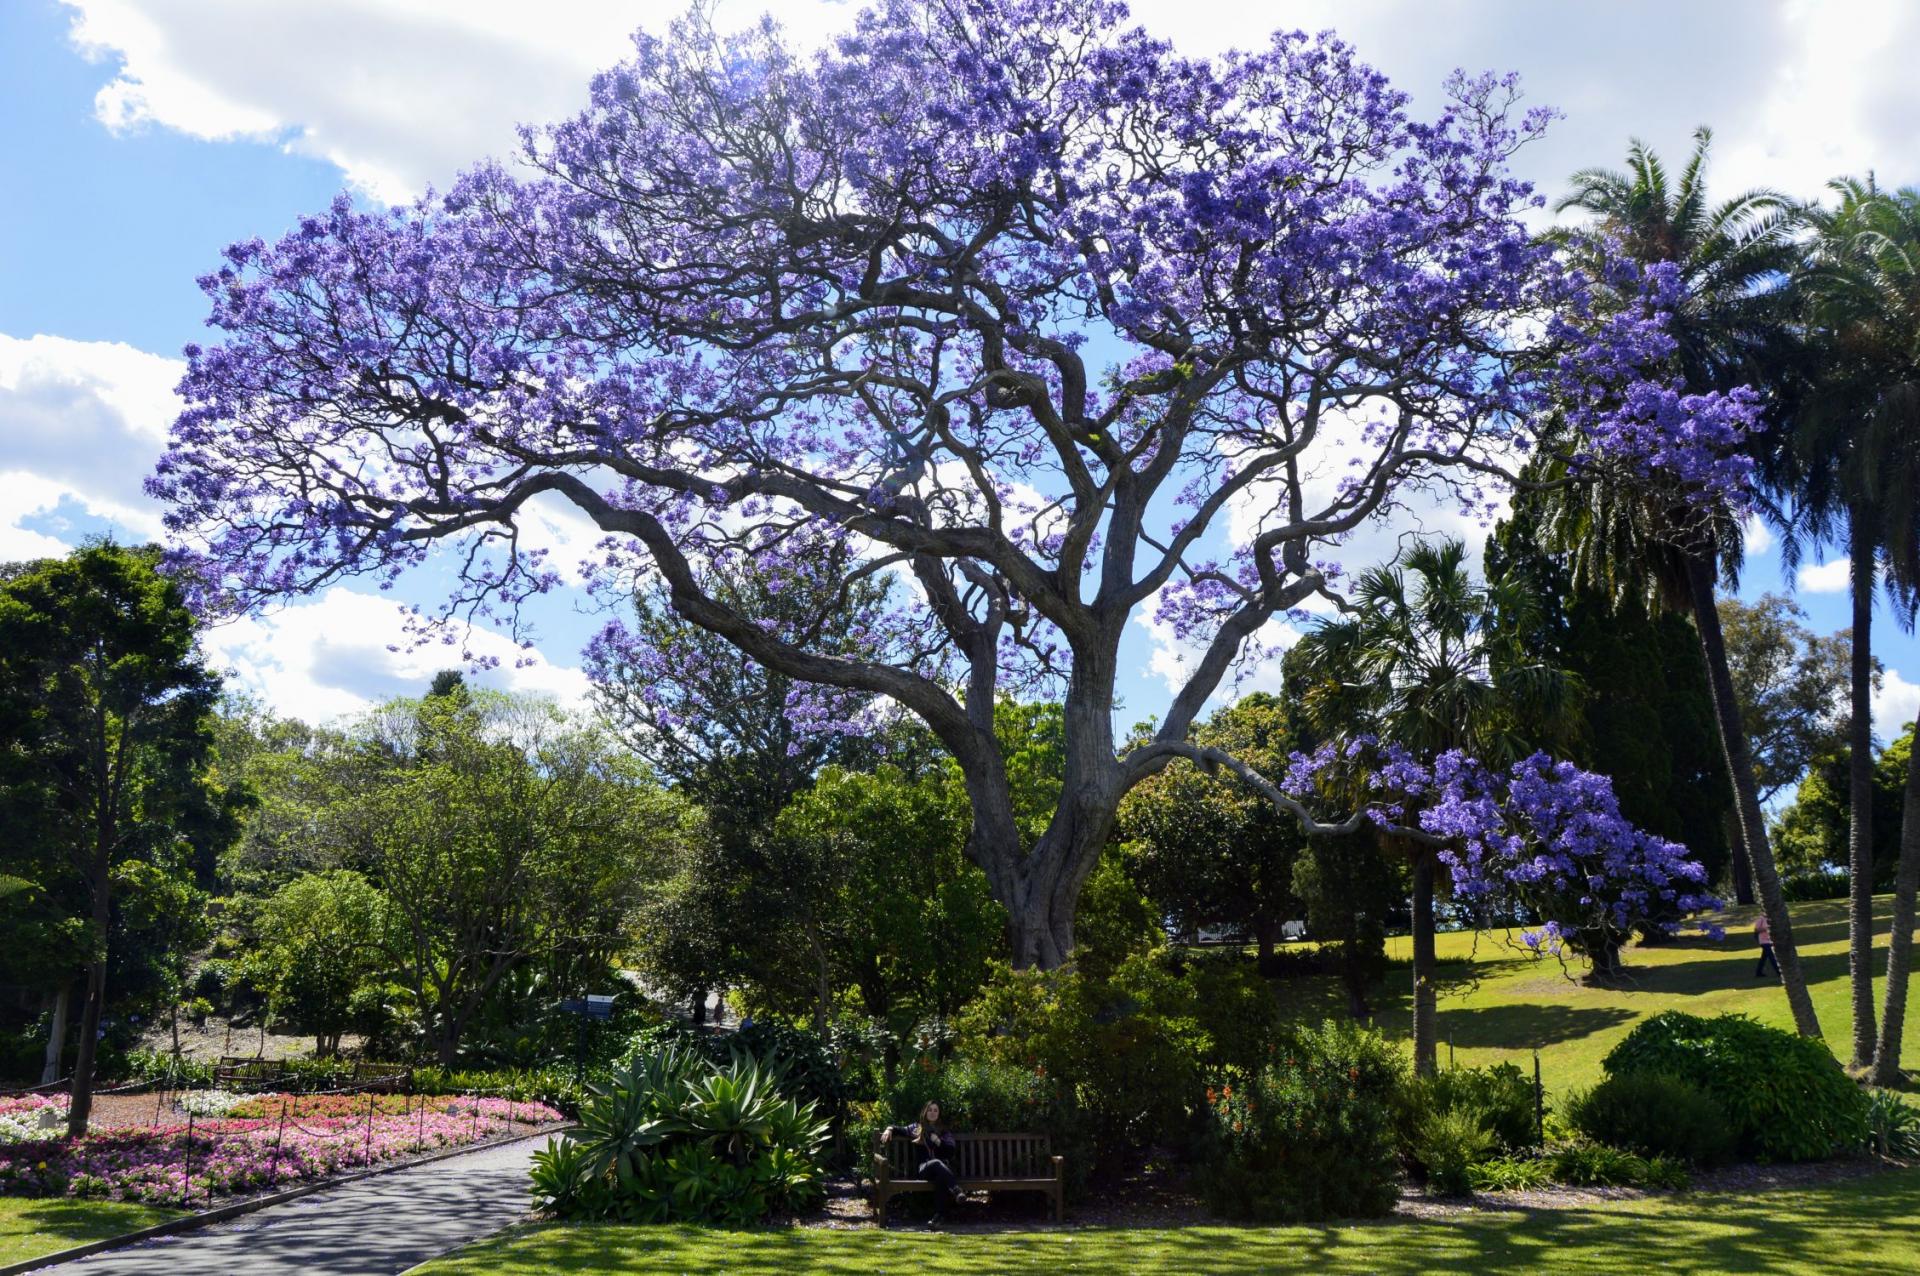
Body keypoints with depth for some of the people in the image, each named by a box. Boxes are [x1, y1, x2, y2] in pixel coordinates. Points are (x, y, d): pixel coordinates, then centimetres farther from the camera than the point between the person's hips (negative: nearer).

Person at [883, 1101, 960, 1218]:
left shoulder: (944, 1130, 20)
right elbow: (899, 1129, 33)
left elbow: (952, 1148, 6)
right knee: (936, 1163, -40)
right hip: (925, 1167, -1)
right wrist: (889, 1129, 11)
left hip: (944, 1167, 1)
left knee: (941, 1177, -40)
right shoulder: (916, 1128, 22)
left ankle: (939, 1214, -51)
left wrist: (938, 1141, -7)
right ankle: (957, 1190, -60)